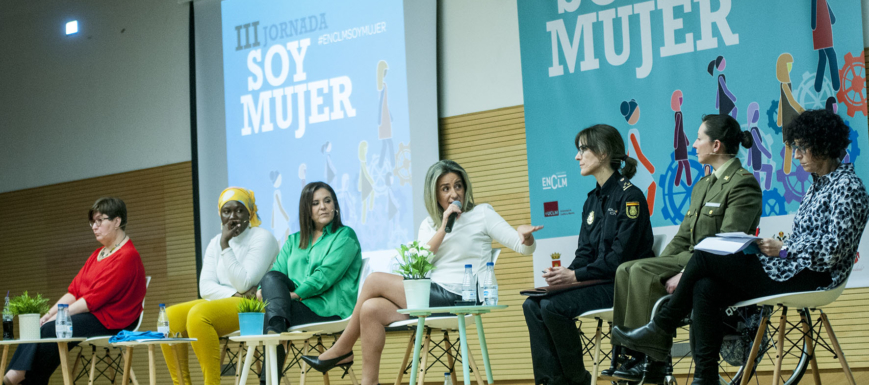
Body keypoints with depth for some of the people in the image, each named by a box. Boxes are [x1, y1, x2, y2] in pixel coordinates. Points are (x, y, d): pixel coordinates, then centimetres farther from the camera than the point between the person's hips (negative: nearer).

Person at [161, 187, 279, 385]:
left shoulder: (263, 238, -6)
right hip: (221, 302, 7)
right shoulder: (215, 243, 15)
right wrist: (233, 294, -14)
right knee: (168, 317, -13)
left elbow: (243, 283, -16)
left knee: (199, 314, -32)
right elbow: (206, 287, 4)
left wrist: (225, 246, -16)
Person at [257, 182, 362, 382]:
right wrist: (262, 290, -12)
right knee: (272, 278, -22)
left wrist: (296, 294, -19)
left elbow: (326, 275, -11)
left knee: (271, 310, -25)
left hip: (330, 309, -6)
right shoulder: (294, 241, 24)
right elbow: (277, 271, 11)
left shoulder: (344, 236, 4)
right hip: (301, 304, 6)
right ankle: (277, 326, -44)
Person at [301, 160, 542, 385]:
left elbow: (524, 247, -5)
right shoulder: (429, 225, 17)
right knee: (371, 309, -18)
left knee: (374, 280, -11)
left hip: (457, 299, -6)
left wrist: (525, 236, -29)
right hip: (433, 296, 6)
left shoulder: (481, 214, 3)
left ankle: (343, 350, 2)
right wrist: (443, 228, -7)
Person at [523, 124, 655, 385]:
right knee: (533, 304, -9)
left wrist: (576, 275, -19)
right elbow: (585, 253, 13)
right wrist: (565, 273, -8)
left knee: (553, 306, -25)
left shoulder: (629, 196, -11)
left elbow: (620, 257, -18)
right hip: (597, 282, 9)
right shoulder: (593, 200, 16)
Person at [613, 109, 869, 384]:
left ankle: (662, 329, -1)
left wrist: (783, 250, -17)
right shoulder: (819, 185, 20)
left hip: (812, 278, -9)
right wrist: (776, 245, 2)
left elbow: (833, 249, -18)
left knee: (705, 258, -15)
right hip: (789, 270, 9)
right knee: (706, 288, -12)